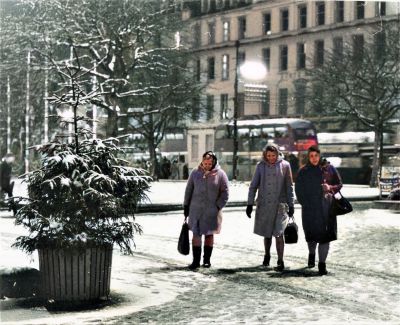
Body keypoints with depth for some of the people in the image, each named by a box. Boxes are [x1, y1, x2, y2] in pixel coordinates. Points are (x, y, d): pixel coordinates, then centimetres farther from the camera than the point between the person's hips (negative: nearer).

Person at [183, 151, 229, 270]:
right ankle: (196, 260, 2)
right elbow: (188, 190, 10)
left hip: (211, 211, -1)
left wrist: (218, 206, -8)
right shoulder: (195, 173, 3)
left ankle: (207, 260, 17)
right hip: (196, 210, 1)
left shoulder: (220, 174, -3)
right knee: (196, 234, -2)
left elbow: (225, 193, 0)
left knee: (209, 234, 8)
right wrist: (186, 206, 8)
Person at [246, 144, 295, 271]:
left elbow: (289, 186, 4)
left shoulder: (284, 165, 0)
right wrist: (250, 204, 3)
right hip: (264, 204, 2)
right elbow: (253, 186, 8)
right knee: (267, 233, 12)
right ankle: (267, 255, 32)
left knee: (279, 232, -11)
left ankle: (280, 260, -6)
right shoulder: (261, 166, 4)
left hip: (280, 204, -2)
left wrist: (291, 205, 1)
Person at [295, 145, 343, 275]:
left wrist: (330, 188, -12)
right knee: (311, 234, 10)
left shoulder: (329, 168, 3)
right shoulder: (303, 172, 5)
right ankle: (311, 255, 39)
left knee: (325, 235, -7)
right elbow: (298, 189, 8)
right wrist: (304, 203, -4)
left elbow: (339, 184, 9)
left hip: (326, 208, -1)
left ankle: (322, 264, -3)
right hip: (309, 208, 1)